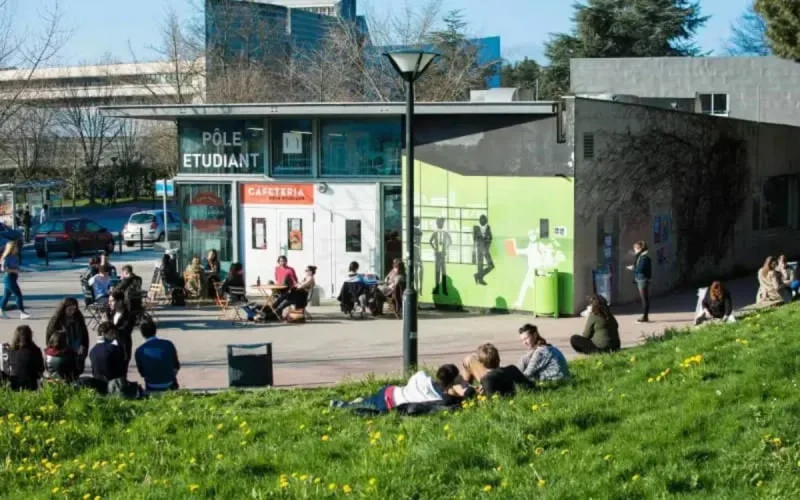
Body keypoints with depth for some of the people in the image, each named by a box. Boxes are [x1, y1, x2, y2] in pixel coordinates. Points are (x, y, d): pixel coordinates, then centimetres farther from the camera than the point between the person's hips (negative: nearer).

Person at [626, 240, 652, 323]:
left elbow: (640, 269, -21)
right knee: (644, 298, 13)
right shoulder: (640, 257, 14)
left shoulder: (644, 257, -16)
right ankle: (645, 316, 17)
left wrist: (632, 268, -8)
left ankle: (645, 316, -3)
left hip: (643, 280, -10)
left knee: (645, 298, -6)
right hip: (640, 280, 10)